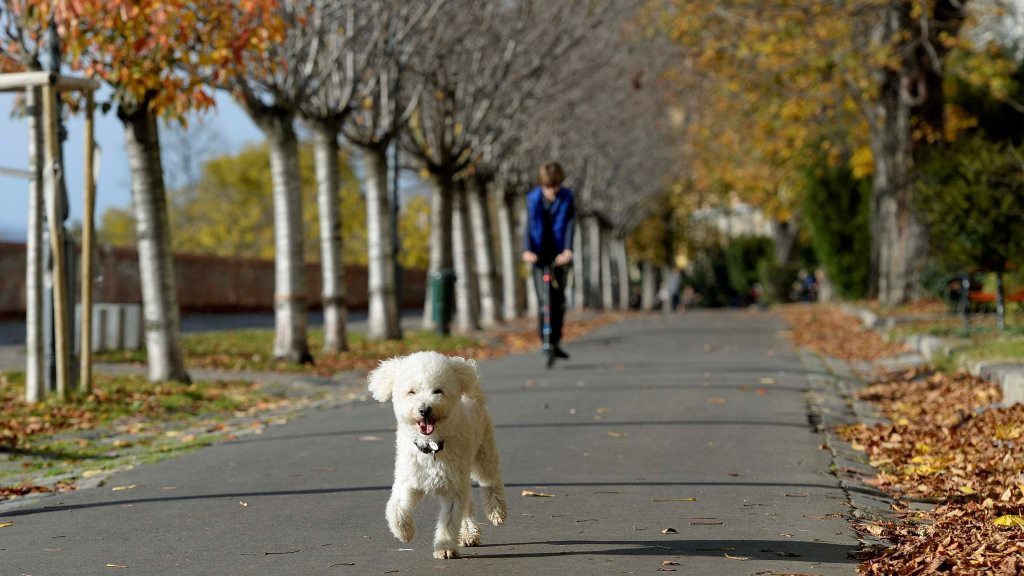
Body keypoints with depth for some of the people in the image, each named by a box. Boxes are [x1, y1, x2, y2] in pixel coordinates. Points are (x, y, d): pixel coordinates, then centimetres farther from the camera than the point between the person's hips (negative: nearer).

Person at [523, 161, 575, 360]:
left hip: (559, 255, 1)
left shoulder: (567, 198, -3)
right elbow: (529, 224, -9)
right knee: (543, 299, -11)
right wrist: (527, 250, -23)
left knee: (559, 299, 3)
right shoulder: (533, 198, -3)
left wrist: (568, 250, -24)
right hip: (538, 255, -1)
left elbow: (569, 224, -10)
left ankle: (556, 343, 13)